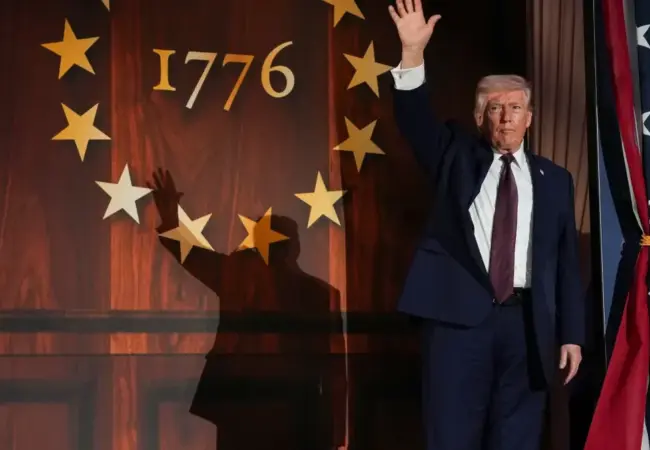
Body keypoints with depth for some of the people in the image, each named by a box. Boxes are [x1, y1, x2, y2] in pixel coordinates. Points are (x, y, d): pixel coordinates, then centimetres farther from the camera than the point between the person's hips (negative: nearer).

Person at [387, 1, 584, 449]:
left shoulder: (554, 179, 14)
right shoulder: (458, 157, 12)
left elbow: (567, 262, 12)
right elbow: (415, 119, -4)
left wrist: (572, 335, 6)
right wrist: (413, 52, -20)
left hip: (527, 321, 2)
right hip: (460, 313, -1)